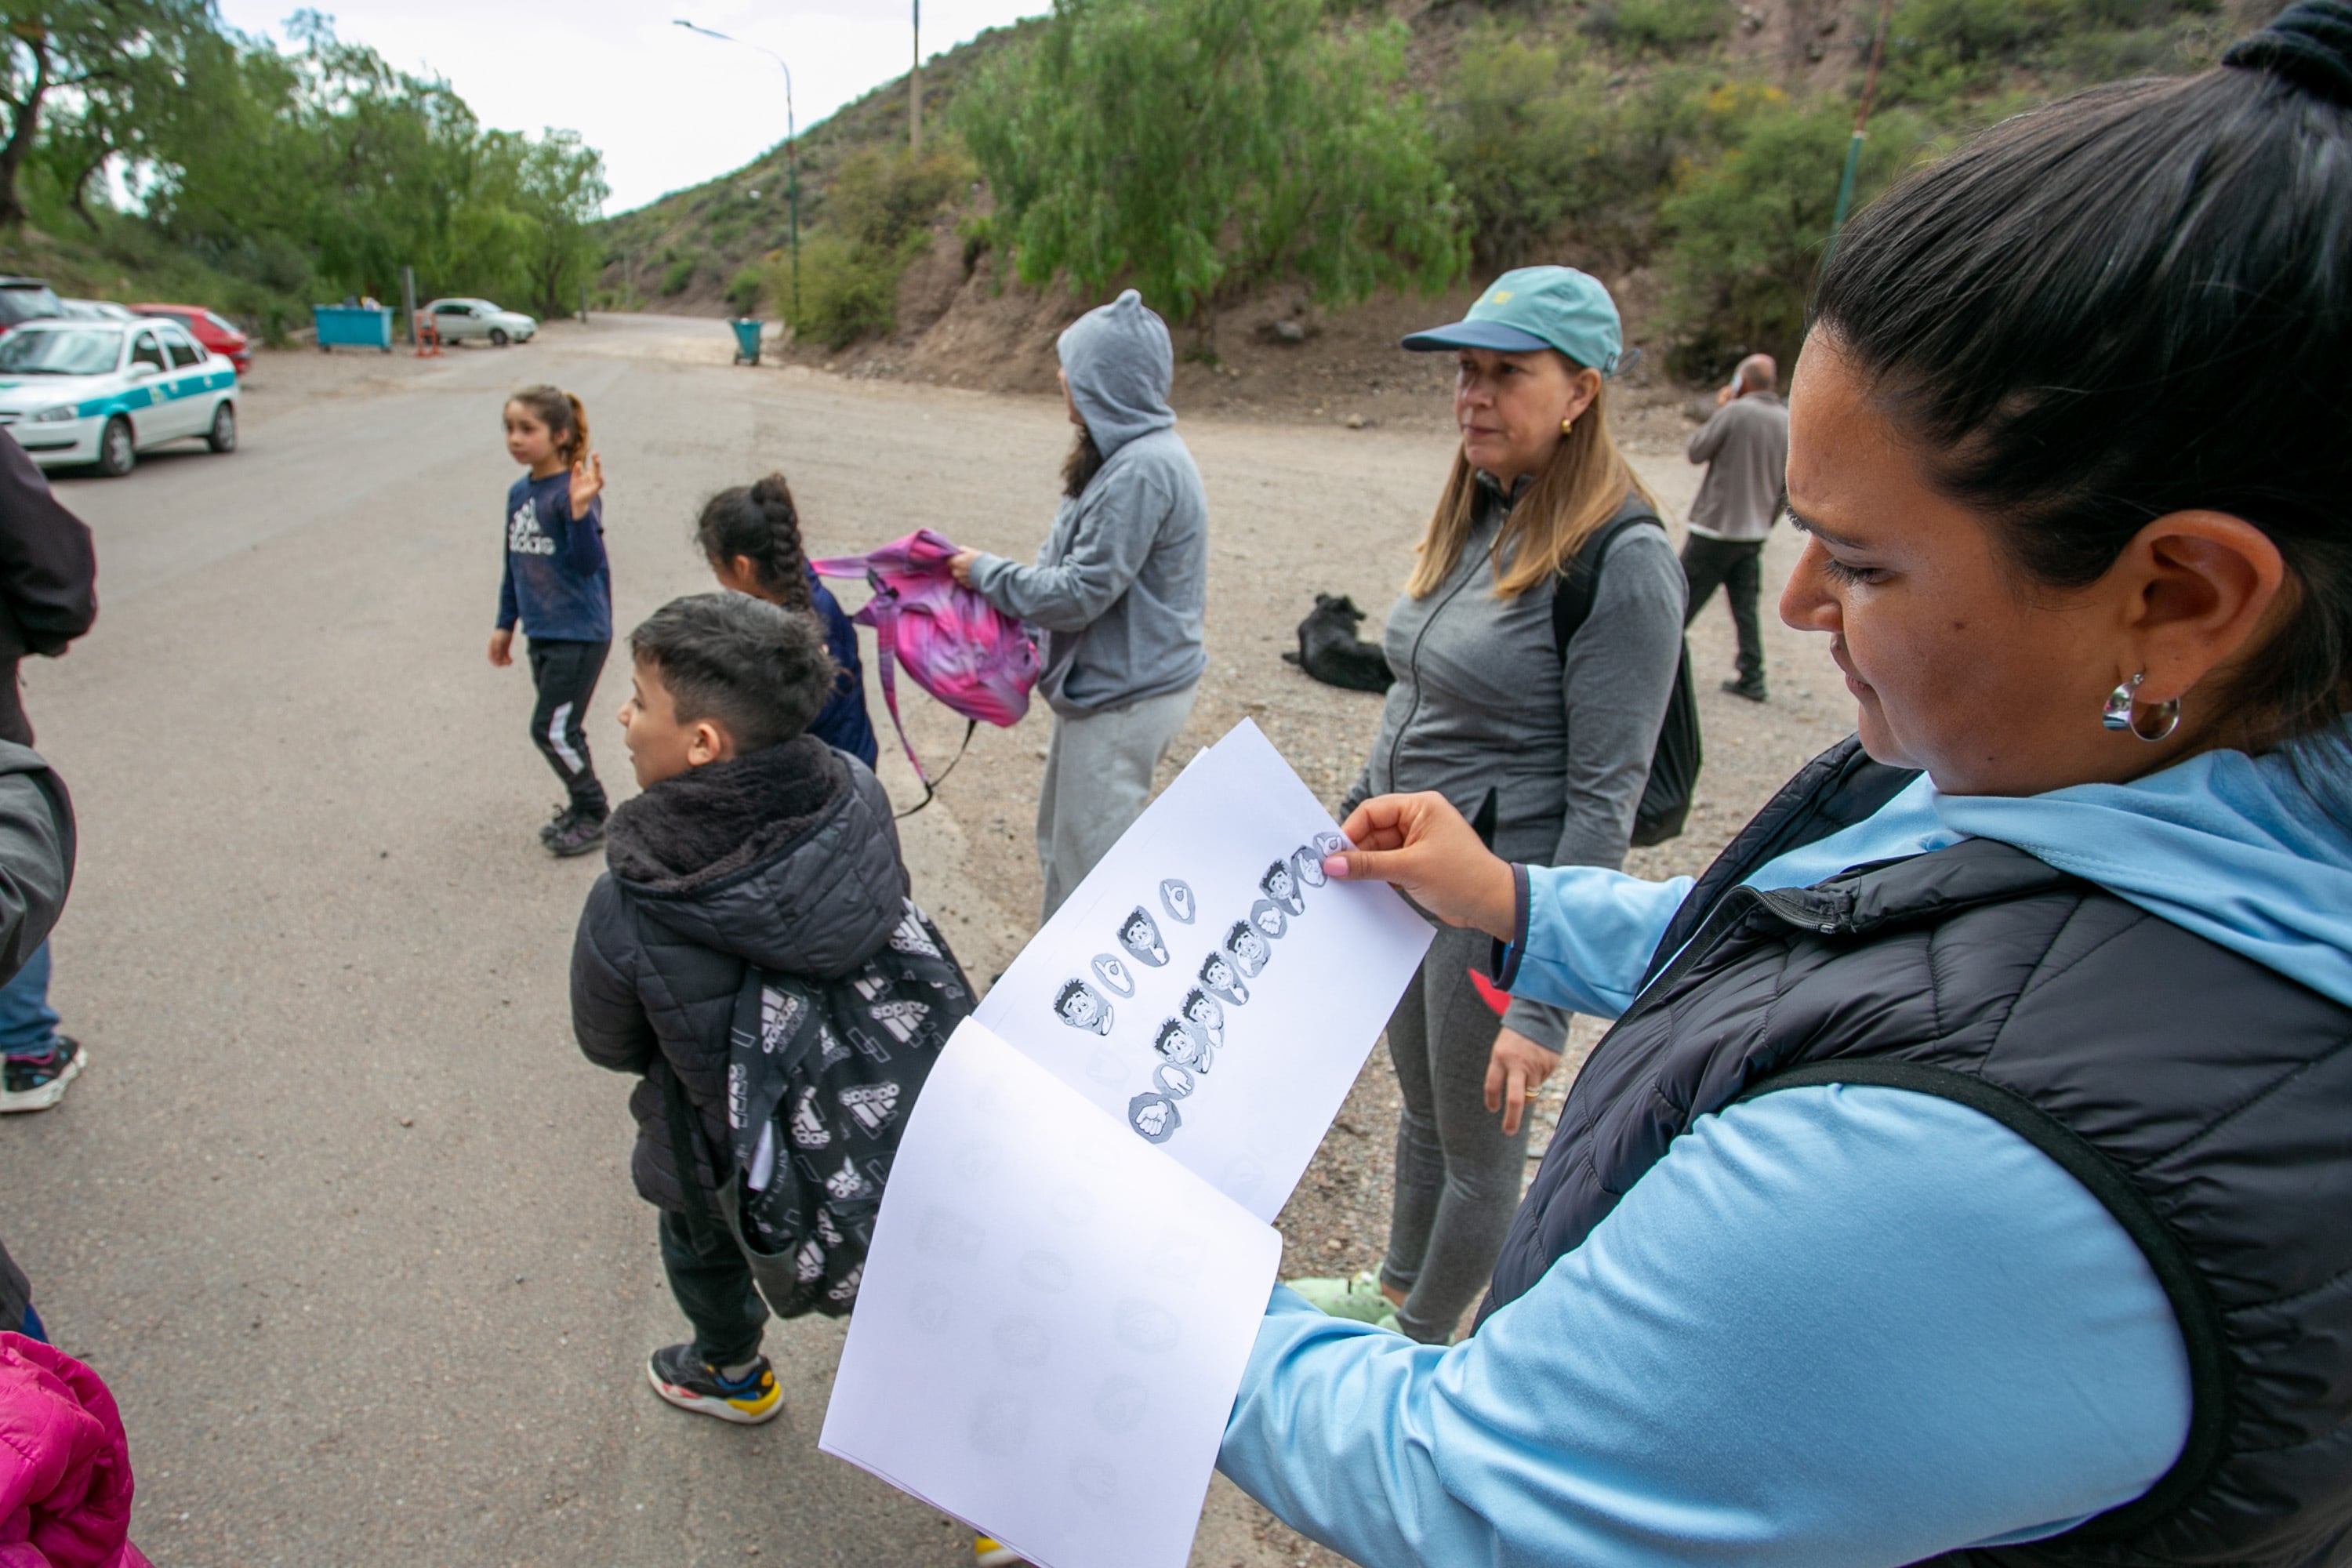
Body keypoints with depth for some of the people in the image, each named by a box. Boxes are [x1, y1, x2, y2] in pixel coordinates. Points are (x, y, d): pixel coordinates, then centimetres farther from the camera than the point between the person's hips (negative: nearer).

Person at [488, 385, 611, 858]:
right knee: (561, 729, 16)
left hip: (580, 633, -8)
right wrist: (505, 624, 21)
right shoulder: (519, 493, 7)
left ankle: (593, 816, 14)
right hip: (542, 633, 8)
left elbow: (588, 564, -23)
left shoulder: (573, 491, -16)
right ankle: (580, 807, 32)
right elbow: (514, 564, 17)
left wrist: (580, 509, -36)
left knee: (553, 730, -4)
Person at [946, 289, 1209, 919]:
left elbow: (1081, 594, -23)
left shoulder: (1141, 470, -23)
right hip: (1108, 686, 10)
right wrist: (998, 574, 7)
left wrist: (987, 574, -9)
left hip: (1126, 699, -10)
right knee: (1062, 838, 22)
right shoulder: (1135, 453, 8)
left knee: (1090, 856, 3)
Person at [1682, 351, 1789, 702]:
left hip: (1715, 528, -6)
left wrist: (1719, 410, 4)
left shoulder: (1734, 412, -15)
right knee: (1746, 608, 11)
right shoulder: (1789, 422, 4)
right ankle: (1751, 679, 11)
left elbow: (1696, 452, -6)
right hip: (1754, 532, 6)